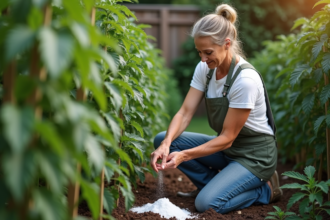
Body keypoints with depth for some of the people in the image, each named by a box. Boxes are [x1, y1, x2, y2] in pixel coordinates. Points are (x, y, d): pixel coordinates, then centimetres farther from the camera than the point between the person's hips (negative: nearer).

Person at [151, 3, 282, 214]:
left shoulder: (245, 79, -27)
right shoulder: (204, 68, -6)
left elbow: (227, 137, -23)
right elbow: (185, 112, -10)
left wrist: (184, 155, -30)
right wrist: (166, 144, -28)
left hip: (255, 155, -7)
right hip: (227, 147, 7)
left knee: (206, 203, -25)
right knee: (162, 139, -9)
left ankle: (264, 190, 1)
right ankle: (214, 183, 4)